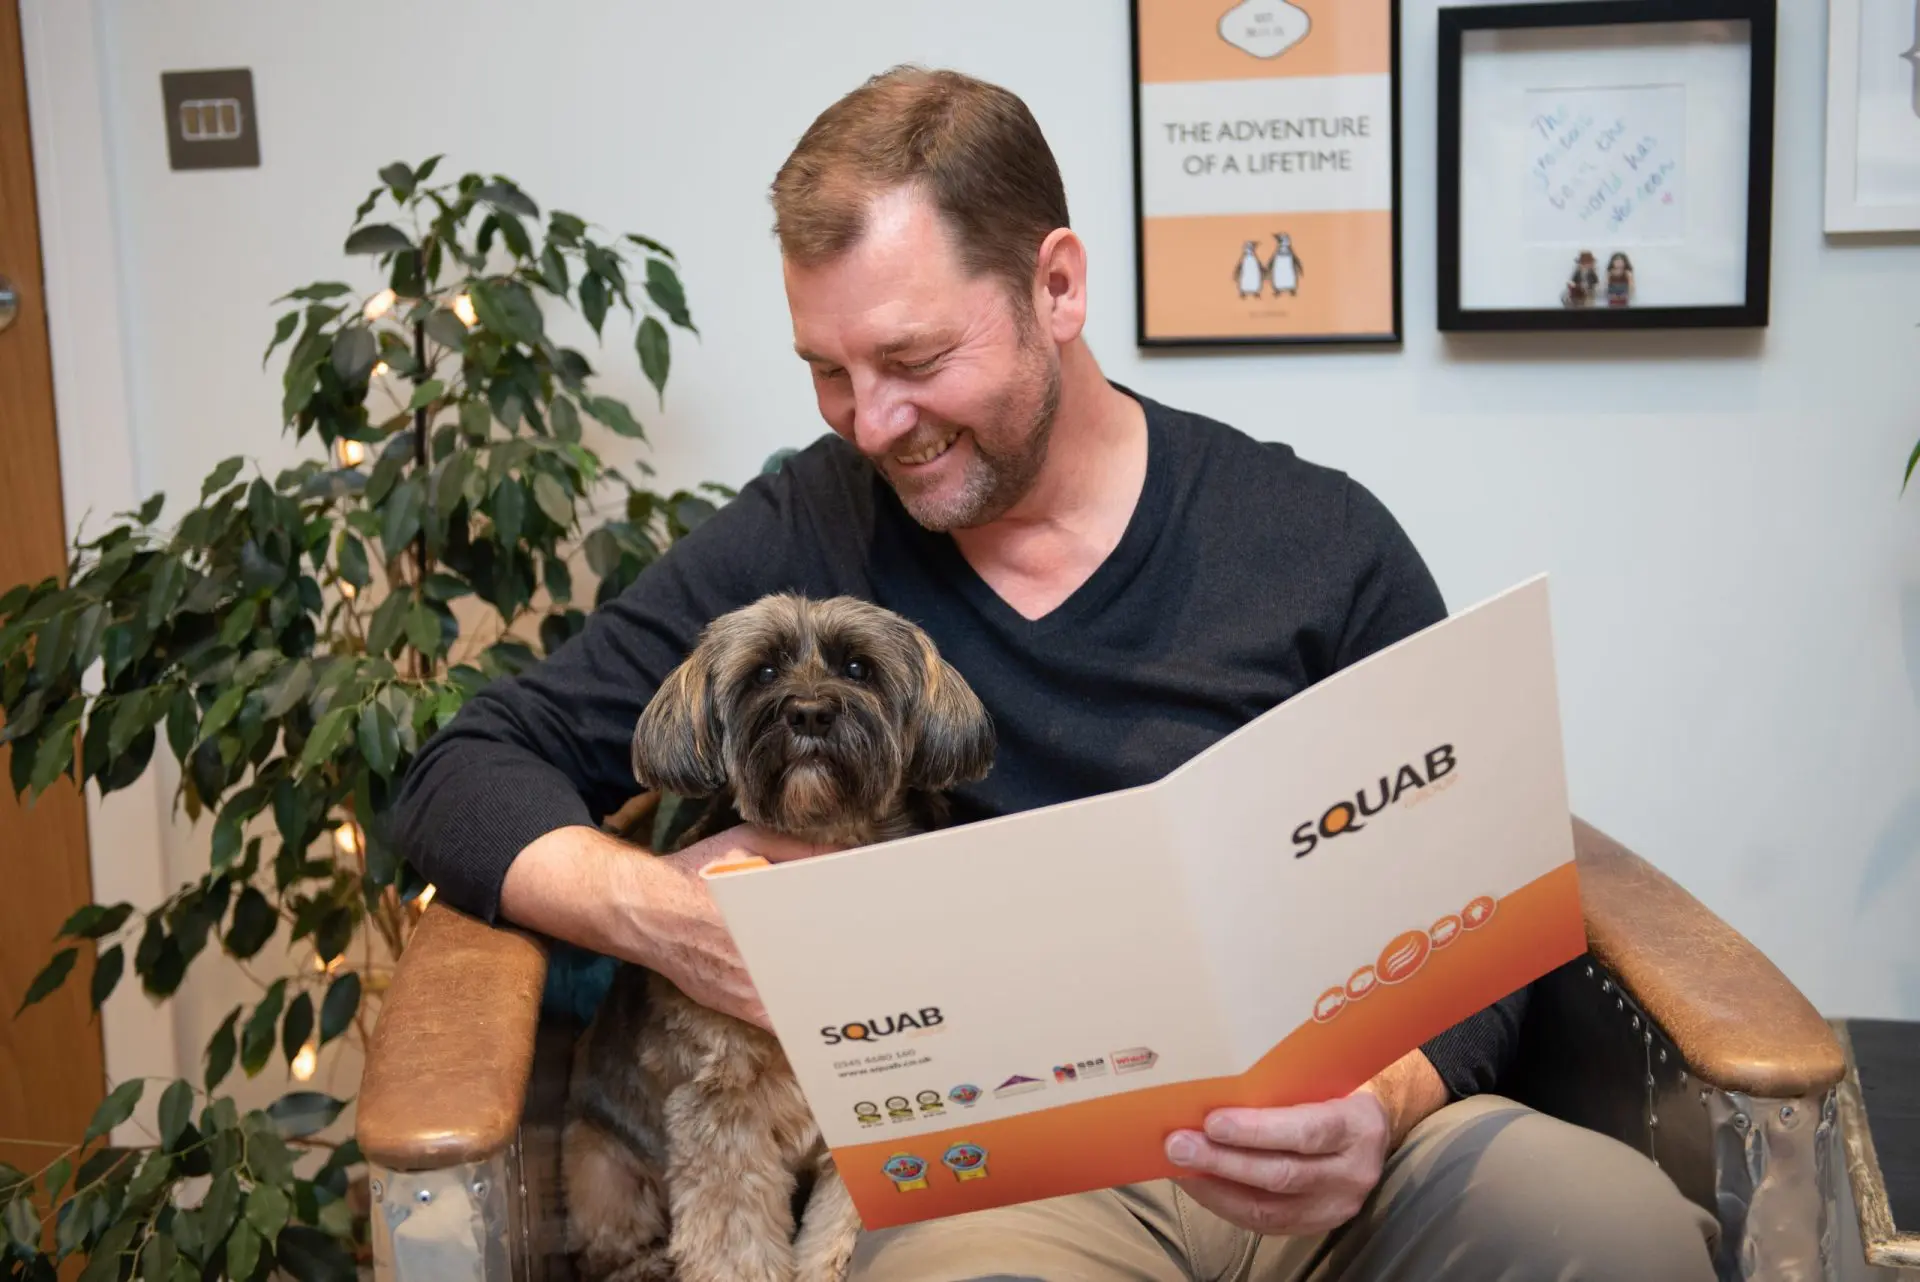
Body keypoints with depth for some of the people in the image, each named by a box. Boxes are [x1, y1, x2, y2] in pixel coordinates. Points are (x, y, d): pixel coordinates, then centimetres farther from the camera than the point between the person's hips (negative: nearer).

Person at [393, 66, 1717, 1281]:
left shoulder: (1321, 543, 2)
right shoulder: (802, 542, 4)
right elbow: (471, 775, 8)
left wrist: (1382, 1102, -19)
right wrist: (655, 908, -13)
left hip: (1296, 1131, 1)